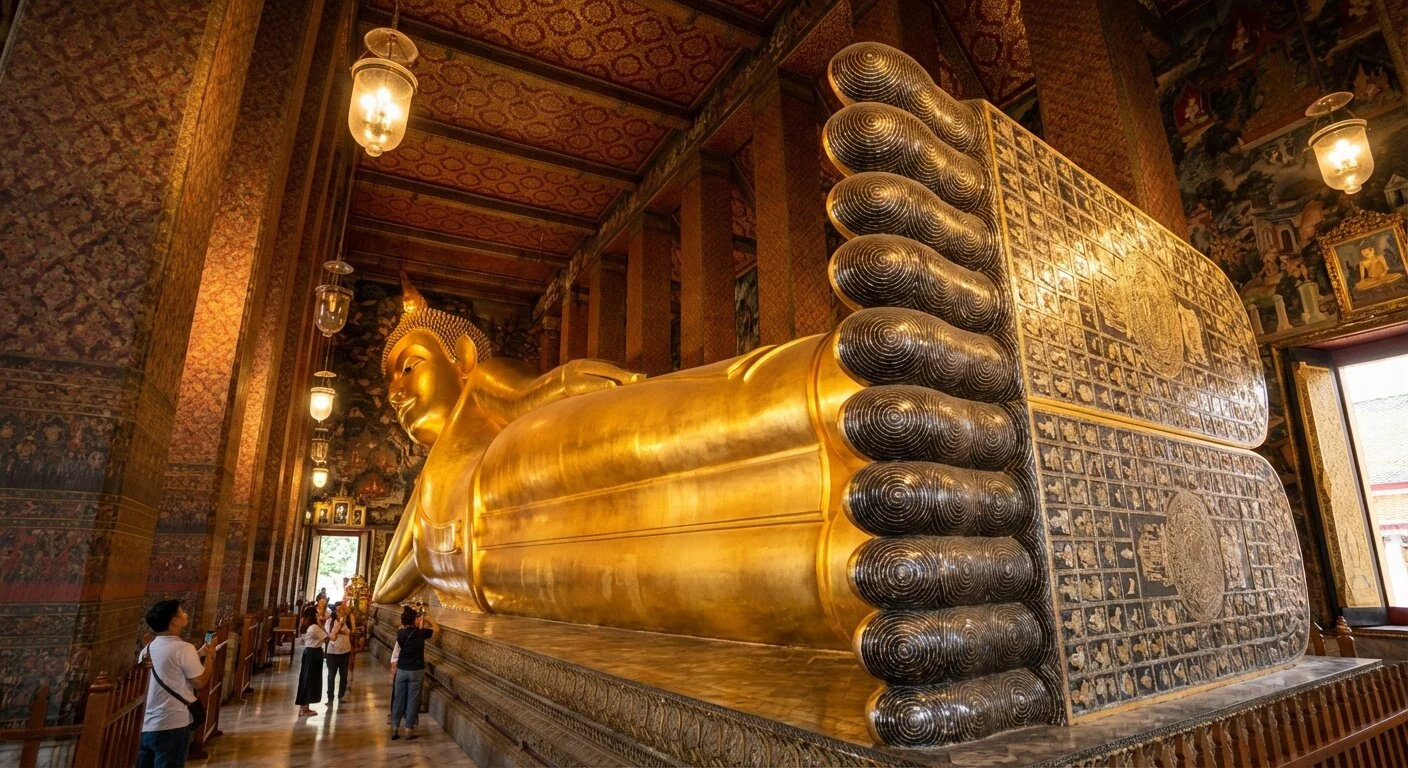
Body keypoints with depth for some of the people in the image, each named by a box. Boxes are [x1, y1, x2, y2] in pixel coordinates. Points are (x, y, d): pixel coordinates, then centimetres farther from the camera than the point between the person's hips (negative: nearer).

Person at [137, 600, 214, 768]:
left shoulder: (147, 650, 9)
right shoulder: (184, 648, -15)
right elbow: (200, 681, -10)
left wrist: (198, 655, 21)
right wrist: (210, 657, 4)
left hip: (144, 726, 8)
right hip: (172, 726, -8)